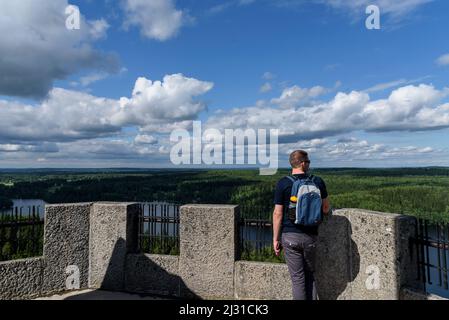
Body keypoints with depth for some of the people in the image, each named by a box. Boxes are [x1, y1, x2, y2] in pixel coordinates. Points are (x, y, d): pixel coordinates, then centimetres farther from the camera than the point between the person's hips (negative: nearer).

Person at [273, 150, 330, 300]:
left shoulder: (283, 183, -8)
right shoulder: (318, 181, -1)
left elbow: (277, 213, -8)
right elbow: (326, 209, 4)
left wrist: (276, 239, 0)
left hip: (290, 236, -2)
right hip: (311, 236, 2)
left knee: (297, 277, 7)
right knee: (310, 275, 20)